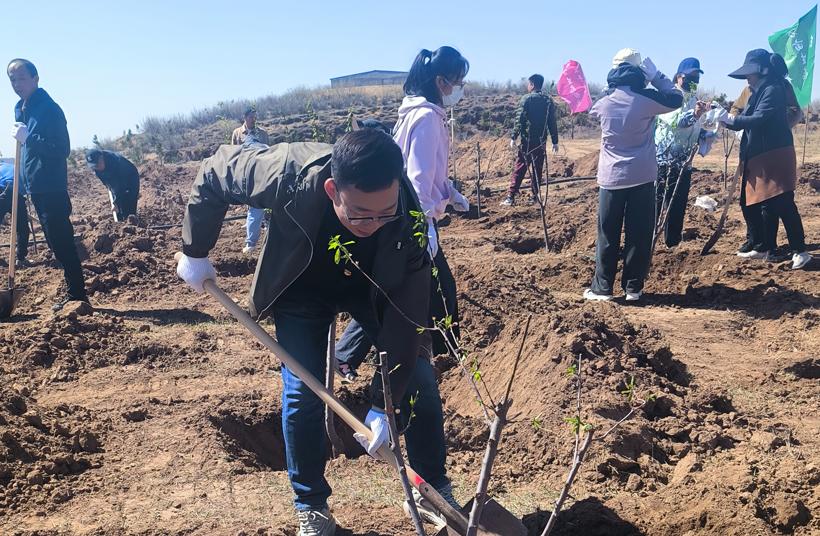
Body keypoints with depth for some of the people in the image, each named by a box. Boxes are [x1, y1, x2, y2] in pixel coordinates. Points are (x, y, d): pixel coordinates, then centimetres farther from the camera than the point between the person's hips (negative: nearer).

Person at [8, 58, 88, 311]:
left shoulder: (49, 108, -13)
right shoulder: (20, 109, 13)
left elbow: (62, 149, -21)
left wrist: (28, 138, -25)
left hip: (51, 188, -9)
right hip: (36, 187, 9)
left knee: (61, 242, -8)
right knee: (57, 242, 12)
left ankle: (77, 295, -3)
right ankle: (73, 292, 19)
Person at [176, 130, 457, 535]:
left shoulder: (409, 221, -36)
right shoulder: (288, 176, -39)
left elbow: (405, 316, -29)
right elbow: (212, 174, -19)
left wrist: (383, 404, -27)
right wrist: (194, 252, -11)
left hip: (373, 288, 1)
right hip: (302, 288, 0)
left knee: (418, 378, -4)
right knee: (303, 394, -8)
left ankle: (435, 489, 19)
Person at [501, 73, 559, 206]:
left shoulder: (526, 99, -5)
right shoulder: (548, 101, 8)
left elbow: (519, 120, -11)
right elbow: (553, 122, 7)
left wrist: (514, 137, -9)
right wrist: (555, 141, 11)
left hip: (527, 140, -4)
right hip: (541, 141, 4)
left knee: (520, 168, -3)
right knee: (537, 169, 11)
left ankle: (511, 197, -8)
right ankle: (535, 196, 12)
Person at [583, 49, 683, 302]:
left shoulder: (604, 103, -1)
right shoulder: (646, 99, -7)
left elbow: (593, 111, 24)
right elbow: (677, 99, 9)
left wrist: (611, 89, 21)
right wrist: (656, 75, 10)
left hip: (610, 178, 2)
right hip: (642, 177, -1)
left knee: (608, 235, 7)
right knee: (639, 234, 6)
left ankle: (602, 287, 9)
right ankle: (633, 287, 9)